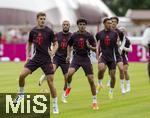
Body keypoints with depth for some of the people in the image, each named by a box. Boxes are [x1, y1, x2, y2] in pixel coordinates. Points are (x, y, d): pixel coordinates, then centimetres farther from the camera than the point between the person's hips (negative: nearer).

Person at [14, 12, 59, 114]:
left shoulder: (49, 31, -5)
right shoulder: (33, 31, 4)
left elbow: (55, 44, 1)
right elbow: (29, 44, 18)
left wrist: (52, 51, -18)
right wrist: (27, 56, 8)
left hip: (46, 59, -3)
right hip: (35, 58, 3)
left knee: (50, 82, -6)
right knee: (22, 75, -12)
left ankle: (55, 105, 6)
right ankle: (21, 94, 14)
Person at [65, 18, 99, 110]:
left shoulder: (89, 36, -4)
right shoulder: (74, 35, 0)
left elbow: (95, 49, 0)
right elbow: (69, 45, 18)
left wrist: (90, 46, -20)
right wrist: (68, 55, 5)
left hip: (86, 58, 0)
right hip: (76, 57, 1)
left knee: (91, 80, -4)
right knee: (70, 73, -27)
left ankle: (95, 101, 8)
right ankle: (68, 87, 6)